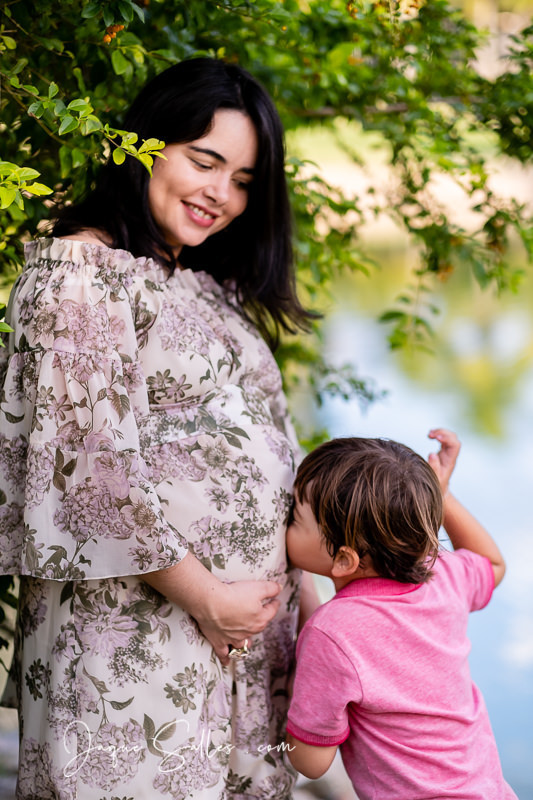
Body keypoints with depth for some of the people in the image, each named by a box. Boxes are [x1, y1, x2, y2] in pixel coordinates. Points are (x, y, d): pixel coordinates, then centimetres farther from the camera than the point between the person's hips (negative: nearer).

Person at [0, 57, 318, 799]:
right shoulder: (79, 272, -9)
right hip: (140, 629, -7)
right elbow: (92, 459, -17)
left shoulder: (211, 286, 17)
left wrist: (294, 589, 9)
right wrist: (204, 595, -14)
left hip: (247, 620, 8)